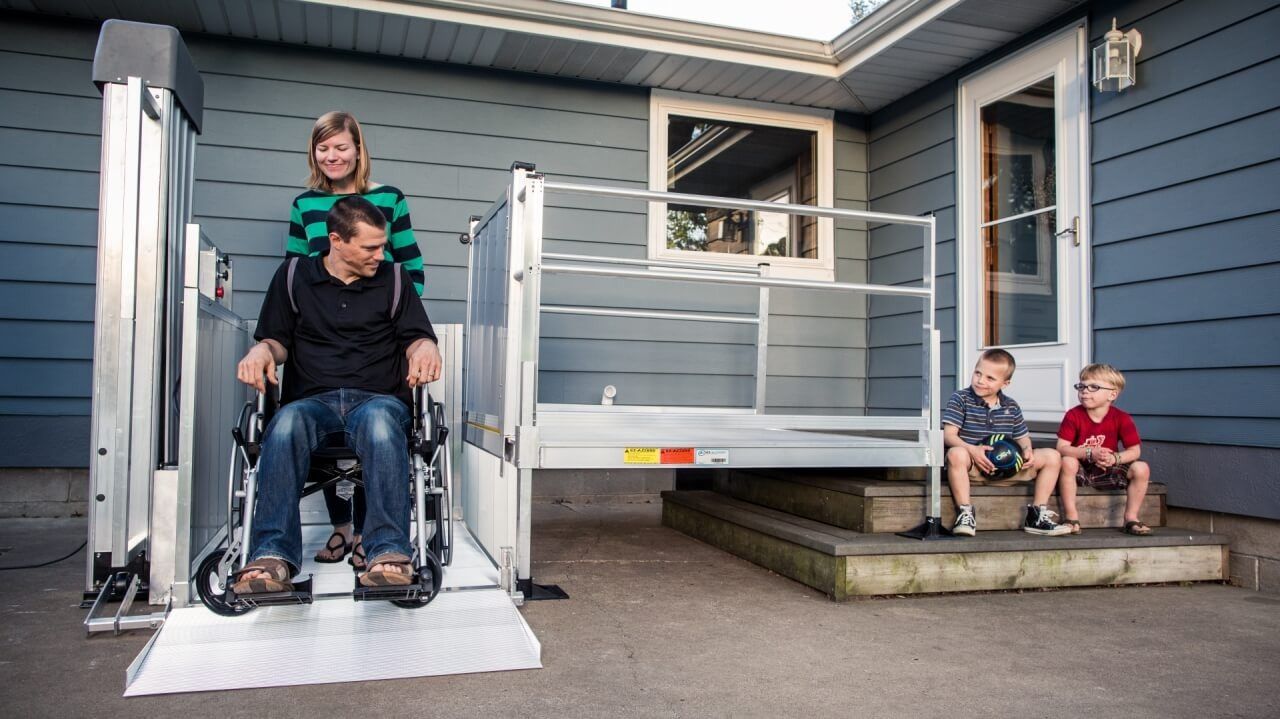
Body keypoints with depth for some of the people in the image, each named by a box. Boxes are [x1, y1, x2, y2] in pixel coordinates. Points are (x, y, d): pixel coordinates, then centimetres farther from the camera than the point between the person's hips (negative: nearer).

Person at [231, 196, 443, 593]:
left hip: (379, 398, -1)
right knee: (287, 423, -36)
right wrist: (262, 350, -7)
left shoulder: (394, 278, 17)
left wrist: (425, 347, -12)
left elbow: (416, 337, 13)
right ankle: (272, 557, -44)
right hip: (313, 399, 1)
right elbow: (277, 338, 18)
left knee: (379, 419, -39)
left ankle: (389, 552, -48)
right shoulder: (293, 277, 17)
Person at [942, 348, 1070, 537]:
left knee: (1051, 456, -3)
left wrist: (1027, 450, -7)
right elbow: (949, 436, -15)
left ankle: (1037, 515, 0)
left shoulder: (1011, 407, 10)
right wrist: (972, 450, -32)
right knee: (956, 454, -40)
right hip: (973, 467, -5)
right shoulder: (960, 399, -5)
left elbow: (1023, 438, 17)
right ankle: (965, 513, -28)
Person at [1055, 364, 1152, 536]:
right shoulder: (1073, 415, -11)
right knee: (1067, 462, -34)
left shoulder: (1121, 418, -7)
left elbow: (1135, 450, -9)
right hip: (1081, 470, -2)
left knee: (1141, 468, -21)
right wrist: (1090, 453, -33)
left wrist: (1115, 458, -30)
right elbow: (1062, 448, -18)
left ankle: (1131, 518, -5)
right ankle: (1071, 516, -25)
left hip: (1109, 471, 2)